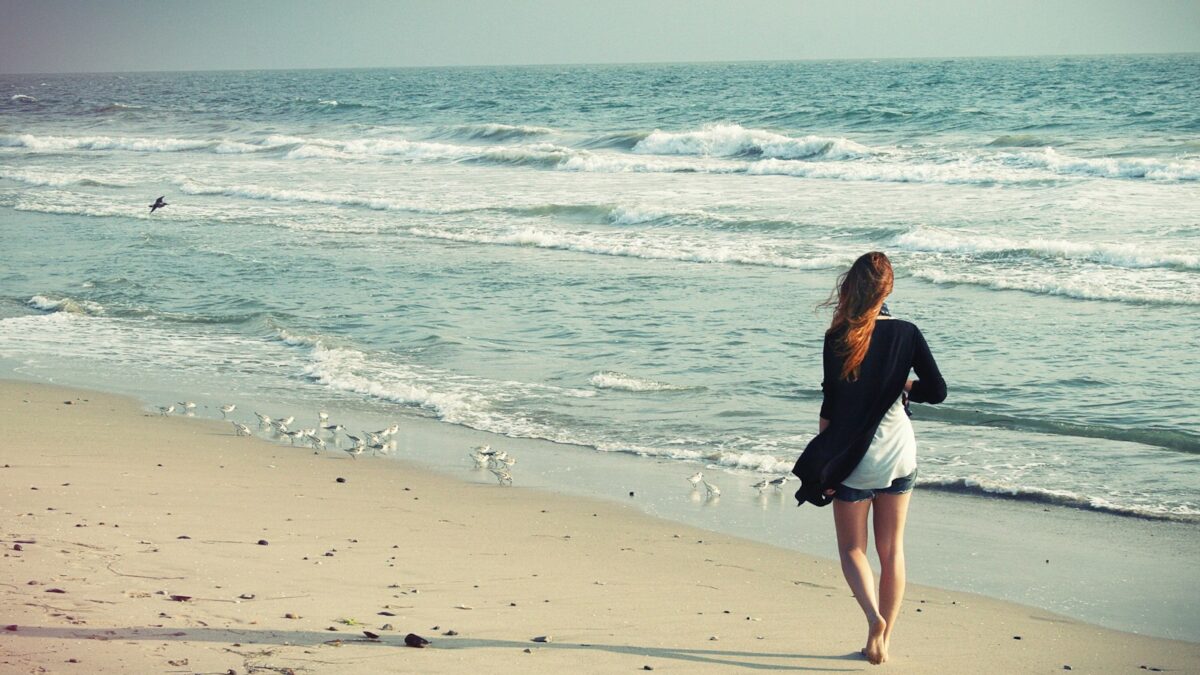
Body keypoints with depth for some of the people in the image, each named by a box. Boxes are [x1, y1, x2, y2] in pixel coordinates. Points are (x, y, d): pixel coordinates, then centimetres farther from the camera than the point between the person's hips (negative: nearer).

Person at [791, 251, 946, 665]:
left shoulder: (838, 338, -12)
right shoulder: (906, 334, -5)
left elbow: (831, 404, -10)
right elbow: (937, 391, -6)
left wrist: (822, 462, -2)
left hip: (854, 459, -3)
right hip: (899, 452, 3)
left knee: (852, 547, 10)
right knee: (892, 549, 13)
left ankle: (875, 617, -15)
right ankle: (884, 640, 15)